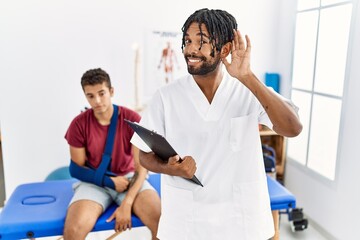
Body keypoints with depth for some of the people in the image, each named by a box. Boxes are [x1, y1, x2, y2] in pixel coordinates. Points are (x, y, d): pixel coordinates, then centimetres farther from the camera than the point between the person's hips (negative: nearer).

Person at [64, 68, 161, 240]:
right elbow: (77, 168, 0)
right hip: (95, 182, 1)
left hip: (130, 178, 0)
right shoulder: (79, 124, -9)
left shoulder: (132, 119, -11)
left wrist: (127, 204, -21)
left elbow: (141, 167, -10)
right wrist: (110, 181, -12)